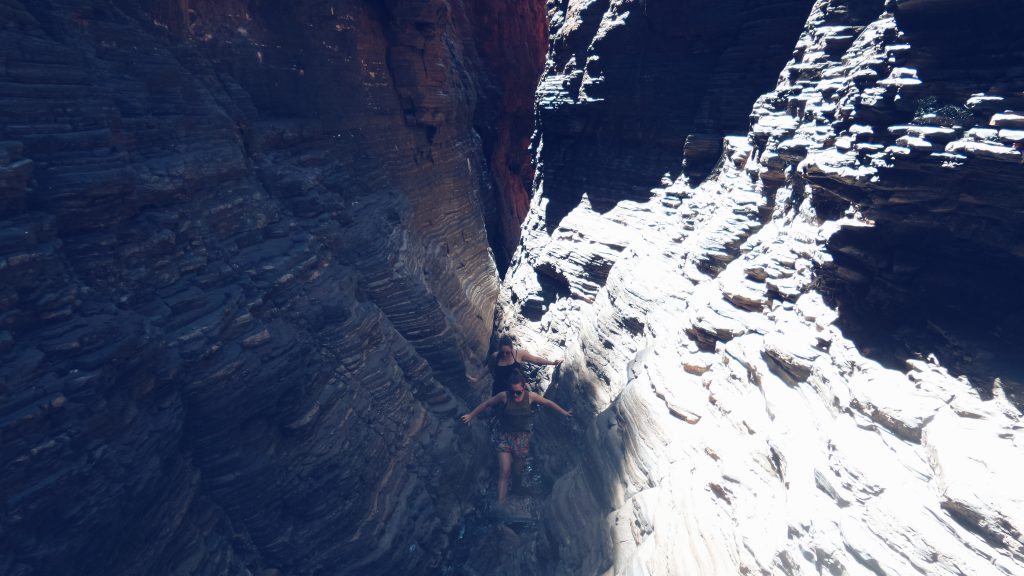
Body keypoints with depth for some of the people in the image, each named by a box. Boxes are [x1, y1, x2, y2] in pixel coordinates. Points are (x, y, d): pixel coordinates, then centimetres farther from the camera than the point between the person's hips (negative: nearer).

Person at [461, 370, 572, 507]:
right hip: (505, 436, -1)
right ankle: (500, 503, 10)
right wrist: (471, 415, 3)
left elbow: (548, 403, 0)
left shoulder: (530, 396, -14)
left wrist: (564, 412, 6)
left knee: (519, 469, 14)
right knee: (504, 472, -3)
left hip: (522, 437, 1)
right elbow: (486, 403, -4)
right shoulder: (504, 396, -18)